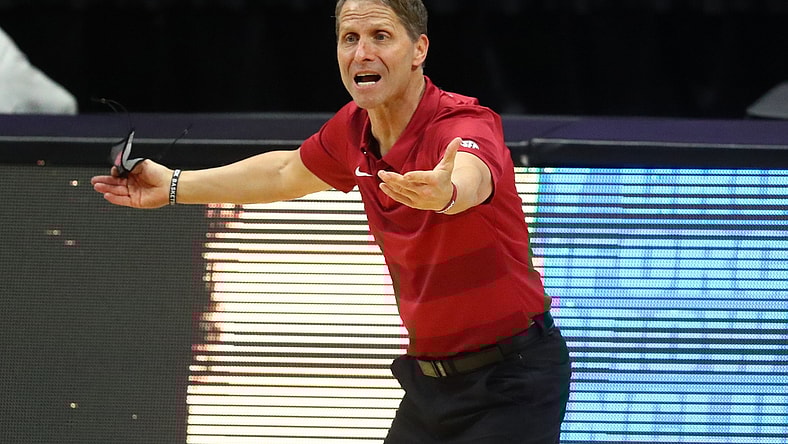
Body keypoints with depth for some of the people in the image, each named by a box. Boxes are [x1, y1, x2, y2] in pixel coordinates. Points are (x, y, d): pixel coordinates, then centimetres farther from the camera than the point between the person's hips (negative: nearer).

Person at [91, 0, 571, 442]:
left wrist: (445, 191, -72)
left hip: (510, 383, -7)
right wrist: (174, 185, 27)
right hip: (428, 379, 8)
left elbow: (473, 179, -49)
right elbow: (289, 172, 22)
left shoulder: (464, 124, -23)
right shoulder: (353, 129, 0)